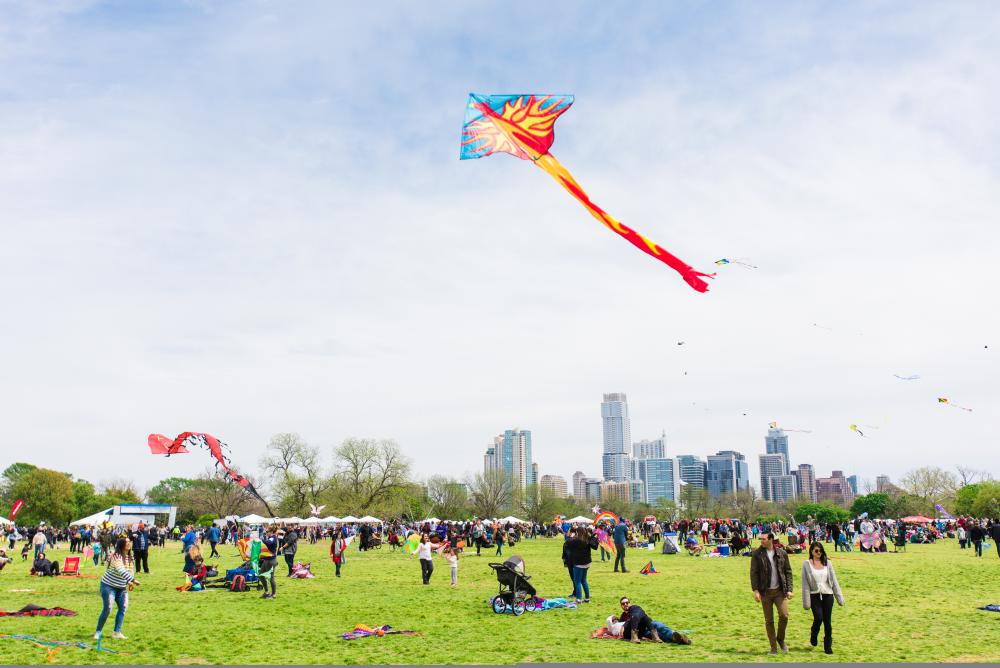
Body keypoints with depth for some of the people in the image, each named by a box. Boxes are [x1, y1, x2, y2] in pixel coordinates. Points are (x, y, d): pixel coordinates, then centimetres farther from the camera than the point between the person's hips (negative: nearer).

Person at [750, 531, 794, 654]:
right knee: (768, 621, 3)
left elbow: (788, 572, 7)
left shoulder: (781, 553, 2)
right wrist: (755, 590, -11)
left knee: (784, 616, -10)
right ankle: (773, 647, 15)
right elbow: (753, 573, -3)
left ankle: (781, 639, 17)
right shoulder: (757, 554, -2)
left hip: (780, 591, 1)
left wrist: (789, 589, -1)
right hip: (765, 592, -1)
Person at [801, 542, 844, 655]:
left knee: (827, 621, 3)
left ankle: (828, 646, 16)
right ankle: (813, 636, 15)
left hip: (827, 595, 2)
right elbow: (805, 583, -2)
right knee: (818, 618, -16)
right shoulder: (806, 564, -2)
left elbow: (834, 581, 9)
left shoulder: (827, 563, 5)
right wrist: (806, 601, -5)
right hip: (815, 596, -2)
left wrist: (839, 597, 7)